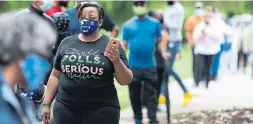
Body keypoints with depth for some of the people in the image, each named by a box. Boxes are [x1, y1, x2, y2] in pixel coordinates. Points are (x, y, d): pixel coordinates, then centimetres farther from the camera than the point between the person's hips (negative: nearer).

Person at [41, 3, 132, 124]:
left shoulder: (110, 45, 1)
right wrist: (46, 103, 11)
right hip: (66, 107, 3)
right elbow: (55, 75, 15)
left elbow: (125, 81, -2)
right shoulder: (66, 43, 9)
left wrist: (117, 61, -18)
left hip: (101, 110, -3)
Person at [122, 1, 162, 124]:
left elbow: (159, 41, 8)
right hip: (133, 66, 1)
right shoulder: (127, 25, 2)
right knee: (135, 95, 10)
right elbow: (124, 45, 4)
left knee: (151, 95, -2)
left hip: (150, 66, -1)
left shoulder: (155, 23, 2)